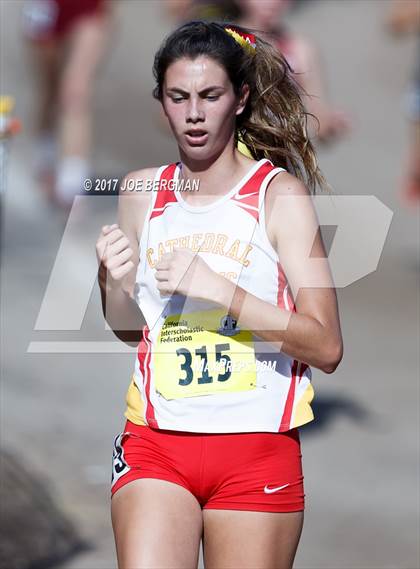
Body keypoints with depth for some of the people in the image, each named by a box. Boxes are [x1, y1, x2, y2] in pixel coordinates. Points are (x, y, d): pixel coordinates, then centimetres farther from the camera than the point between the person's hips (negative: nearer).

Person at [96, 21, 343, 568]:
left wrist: (218, 288, -19)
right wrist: (114, 282, -1)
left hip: (257, 451, -2)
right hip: (155, 441, 2)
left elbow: (326, 347, -10)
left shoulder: (279, 192, -3)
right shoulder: (141, 191, 9)